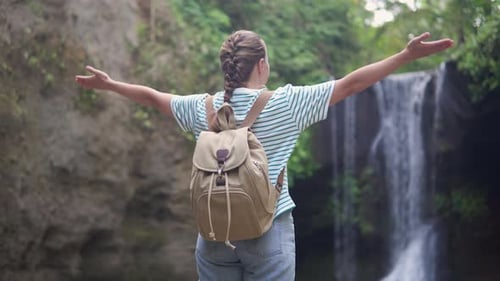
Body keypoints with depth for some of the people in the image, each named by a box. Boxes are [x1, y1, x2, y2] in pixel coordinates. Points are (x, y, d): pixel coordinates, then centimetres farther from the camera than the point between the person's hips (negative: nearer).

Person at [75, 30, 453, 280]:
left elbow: (153, 96, 18)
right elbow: (350, 84, -7)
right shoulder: (285, 104, -8)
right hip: (269, 232, -3)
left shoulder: (203, 108, 2)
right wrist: (408, 55, -3)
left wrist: (110, 84, 35)